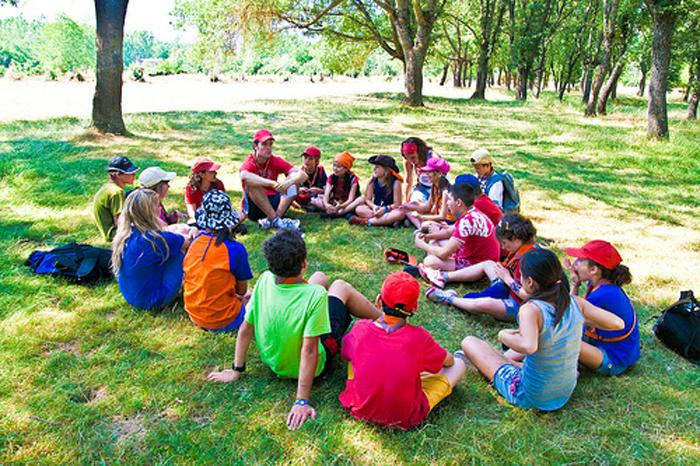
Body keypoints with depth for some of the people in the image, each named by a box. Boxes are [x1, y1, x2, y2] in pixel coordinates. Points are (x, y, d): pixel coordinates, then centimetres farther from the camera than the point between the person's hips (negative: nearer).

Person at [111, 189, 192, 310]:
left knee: (173, 247, 11)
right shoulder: (153, 239, -28)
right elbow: (187, 242, -11)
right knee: (179, 252, -3)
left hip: (131, 296, 8)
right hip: (153, 301, -8)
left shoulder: (124, 234, -5)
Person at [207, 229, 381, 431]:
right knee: (340, 286, 7)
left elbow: (246, 329, -13)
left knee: (320, 277, 16)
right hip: (306, 368, -5)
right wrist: (302, 402, -26)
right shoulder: (315, 295, -37)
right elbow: (309, 352, -35)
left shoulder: (265, 280, -23)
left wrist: (237, 370, 0)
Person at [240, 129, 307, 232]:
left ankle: (270, 220, -29)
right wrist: (273, 183, -46)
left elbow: (303, 175, -13)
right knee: (251, 182, -28)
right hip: (254, 207, -3)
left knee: (294, 179, -13)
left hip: (273, 203, 4)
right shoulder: (249, 163, -12)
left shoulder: (276, 161, -2)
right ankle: (276, 220, -30)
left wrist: (289, 182, -36)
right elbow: (244, 176, -39)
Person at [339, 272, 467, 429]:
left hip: (360, 410, 3)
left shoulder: (361, 329, -15)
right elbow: (449, 361, 1)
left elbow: (346, 352, 8)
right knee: (459, 365, 7)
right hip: (405, 419, -2)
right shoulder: (419, 337, -20)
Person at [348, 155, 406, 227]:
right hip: (376, 209, 2)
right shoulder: (372, 181, -4)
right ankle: (388, 220, -29)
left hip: (390, 211, -2)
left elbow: (397, 204, -13)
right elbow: (367, 199, -1)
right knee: (359, 209, -22)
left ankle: (367, 221, -35)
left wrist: (385, 209, -29)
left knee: (400, 213, -36)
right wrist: (374, 207, -23)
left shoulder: (395, 182, -12)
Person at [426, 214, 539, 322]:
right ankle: (444, 277, 21)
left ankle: (451, 299, -7)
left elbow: (526, 294, -31)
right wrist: (503, 269, -7)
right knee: (487, 264, 18)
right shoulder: (522, 249, 1)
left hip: (518, 305, -10)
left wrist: (507, 278, -20)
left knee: (484, 304, -36)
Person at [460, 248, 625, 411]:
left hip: (529, 397, -6)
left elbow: (529, 346, -44)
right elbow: (617, 323, -6)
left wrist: (504, 335, -23)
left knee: (469, 342, 3)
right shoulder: (575, 303, -11)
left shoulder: (531, 309, -28)